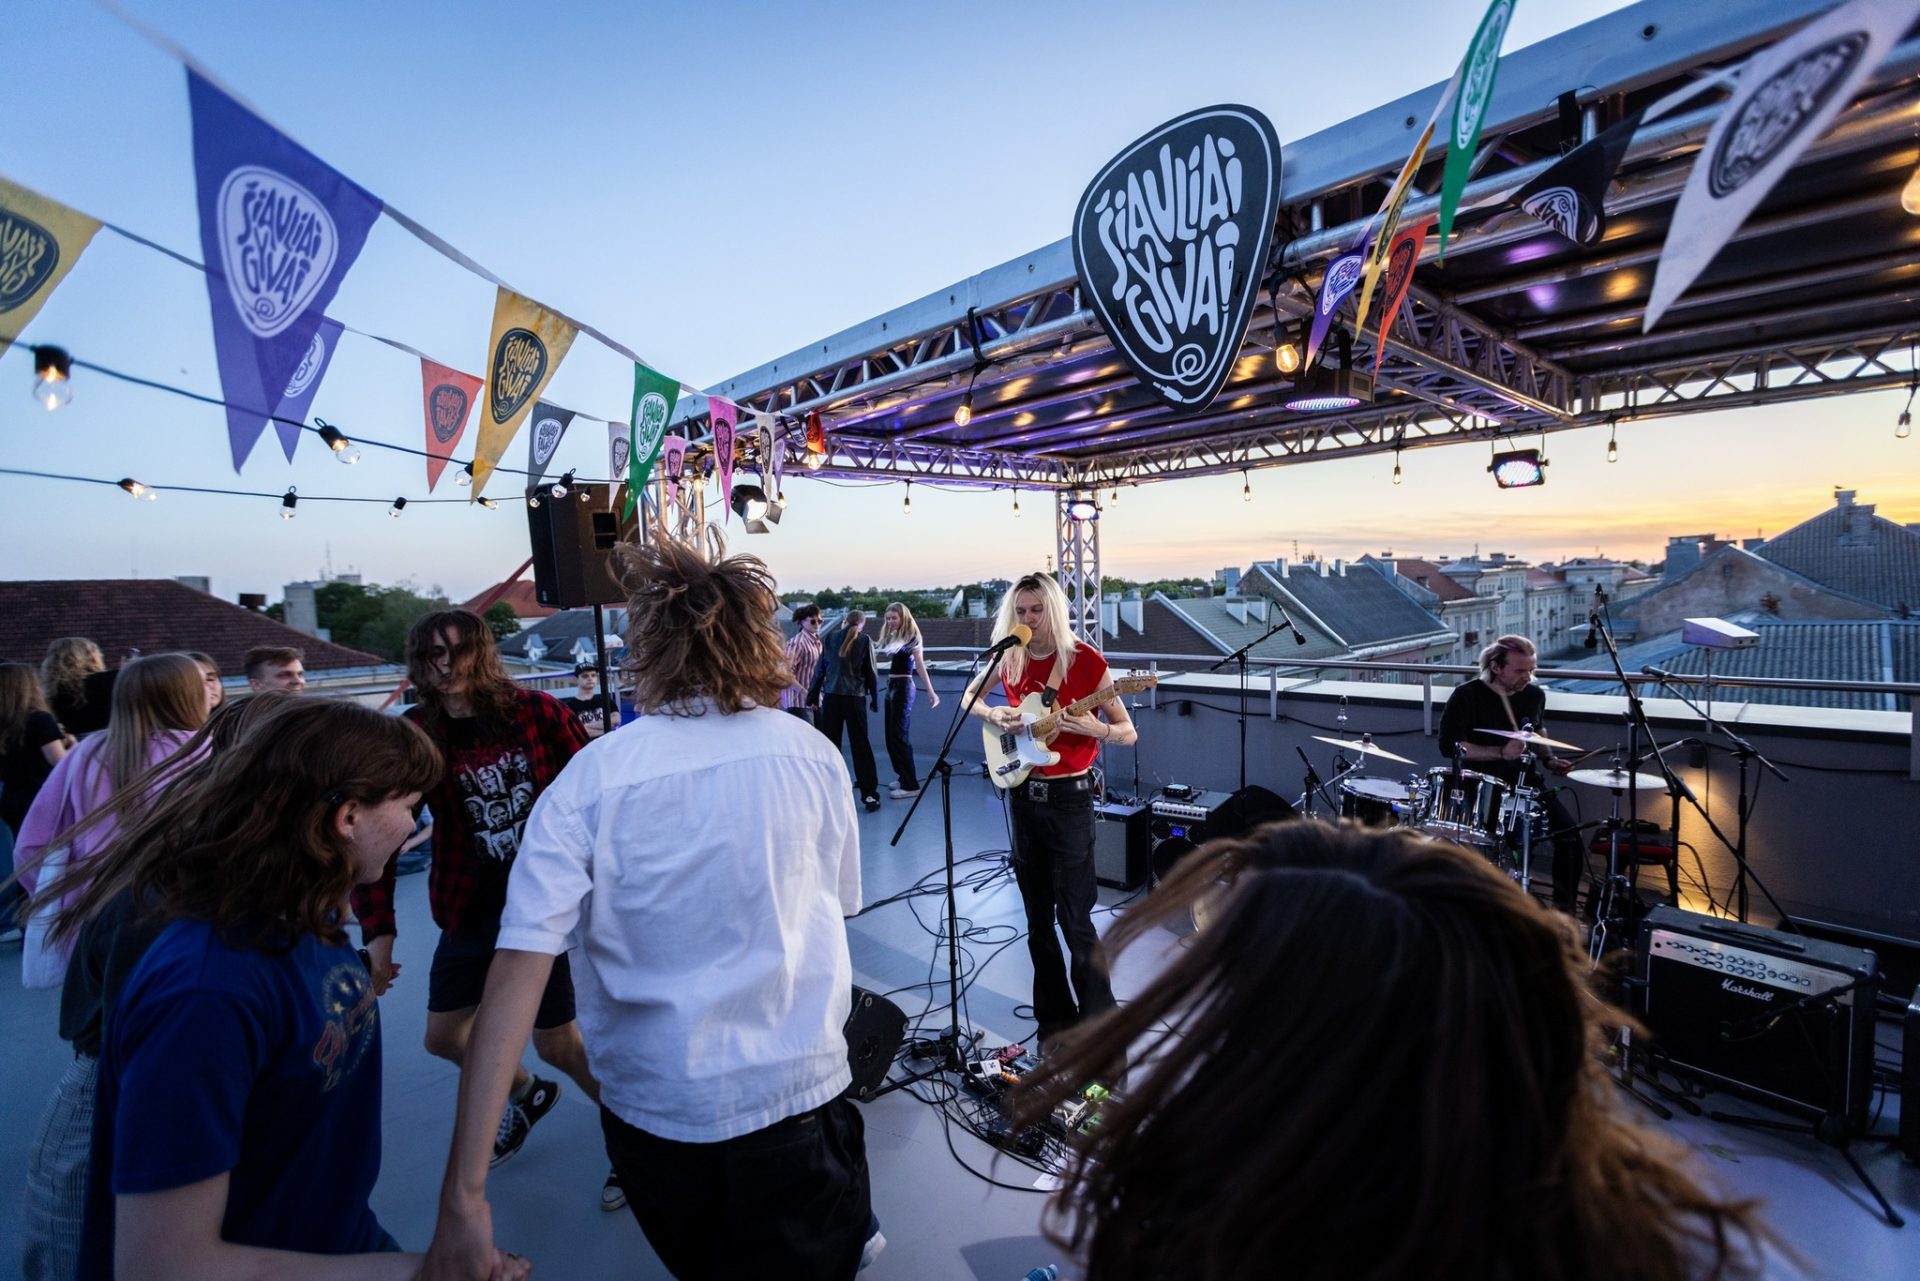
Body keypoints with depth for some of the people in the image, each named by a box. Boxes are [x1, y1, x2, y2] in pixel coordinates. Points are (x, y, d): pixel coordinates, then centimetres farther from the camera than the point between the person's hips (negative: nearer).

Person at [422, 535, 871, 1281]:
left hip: (653, 1111, 3)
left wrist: (464, 1191, -13)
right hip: (797, 1100, -2)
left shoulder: (587, 781, -13)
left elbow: (517, 972, -17)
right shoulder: (810, 753, -10)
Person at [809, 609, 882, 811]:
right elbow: (871, 673, 2)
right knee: (861, 746, 0)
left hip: (831, 696, 2)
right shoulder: (865, 640, 1)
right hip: (855, 698, -2)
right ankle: (869, 795, -2)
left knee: (830, 745, 9)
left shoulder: (829, 638, 6)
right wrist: (875, 700, 10)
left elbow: (820, 669, 9)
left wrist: (814, 695, 15)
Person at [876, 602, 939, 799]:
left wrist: (931, 692, -16)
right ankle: (904, 776, 24)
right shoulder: (891, 637, 11)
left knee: (899, 735, -9)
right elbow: (892, 662, 10)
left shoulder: (911, 637, -10)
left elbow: (921, 666, -13)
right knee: (891, 736, 12)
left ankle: (911, 785, -6)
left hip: (903, 687, -8)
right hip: (891, 686, 8)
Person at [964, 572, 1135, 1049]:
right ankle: (1055, 1016, 30)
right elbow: (969, 697, 18)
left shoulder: (1084, 660, -12)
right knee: (1038, 918, 14)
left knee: (1075, 918, -2)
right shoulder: (1009, 659, 1)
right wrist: (993, 715, -3)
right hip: (1024, 794, 5)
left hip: (1068, 796, -5)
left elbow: (1128, 733, -9)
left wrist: (1094, 728, -29)